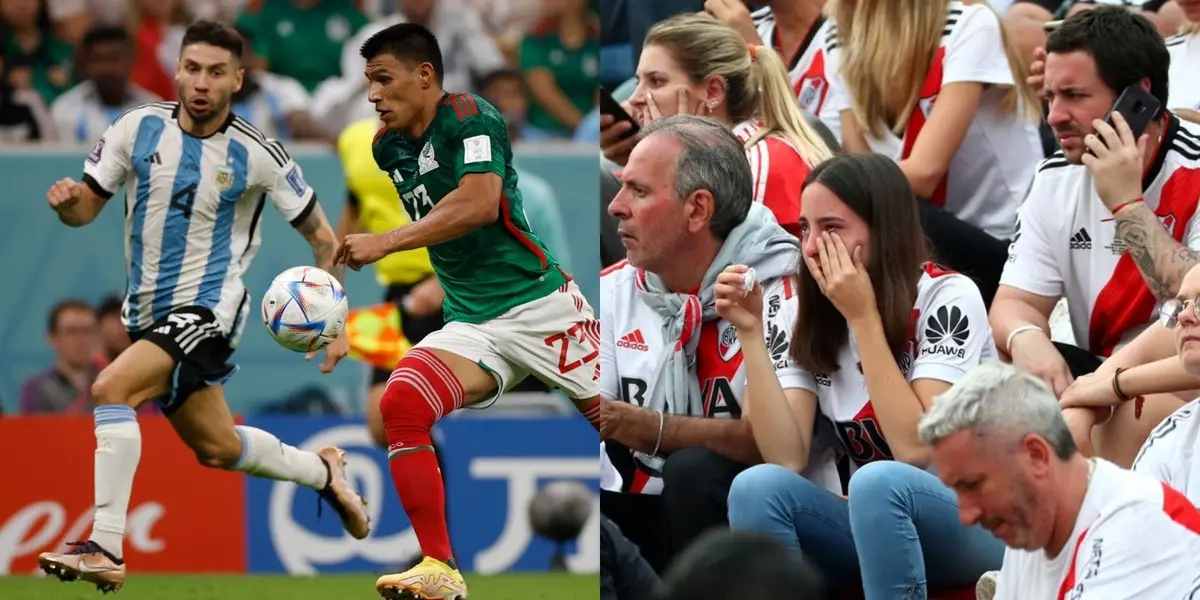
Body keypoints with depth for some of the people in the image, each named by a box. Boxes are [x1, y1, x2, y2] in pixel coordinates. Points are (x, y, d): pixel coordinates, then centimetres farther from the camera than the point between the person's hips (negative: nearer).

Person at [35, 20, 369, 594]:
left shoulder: (257, 155, -12)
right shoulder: (138, 128, -4)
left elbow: (321, 235, -1)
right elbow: (88, 207, 2)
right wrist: (67, 202, -23)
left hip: (206, 309, -6)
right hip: (148, 310, 6)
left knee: (111, 389, -27)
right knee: (216, 447, 18)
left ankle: (105, 548, -29)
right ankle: (322, 471, 44)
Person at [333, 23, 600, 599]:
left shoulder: (469, 118, -12)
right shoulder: (387, 147, 10)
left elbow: (479, 203, -28)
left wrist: (385, 243, -30)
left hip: (536, 301, -6)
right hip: (469, 324, 6)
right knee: (400, 405, -19)